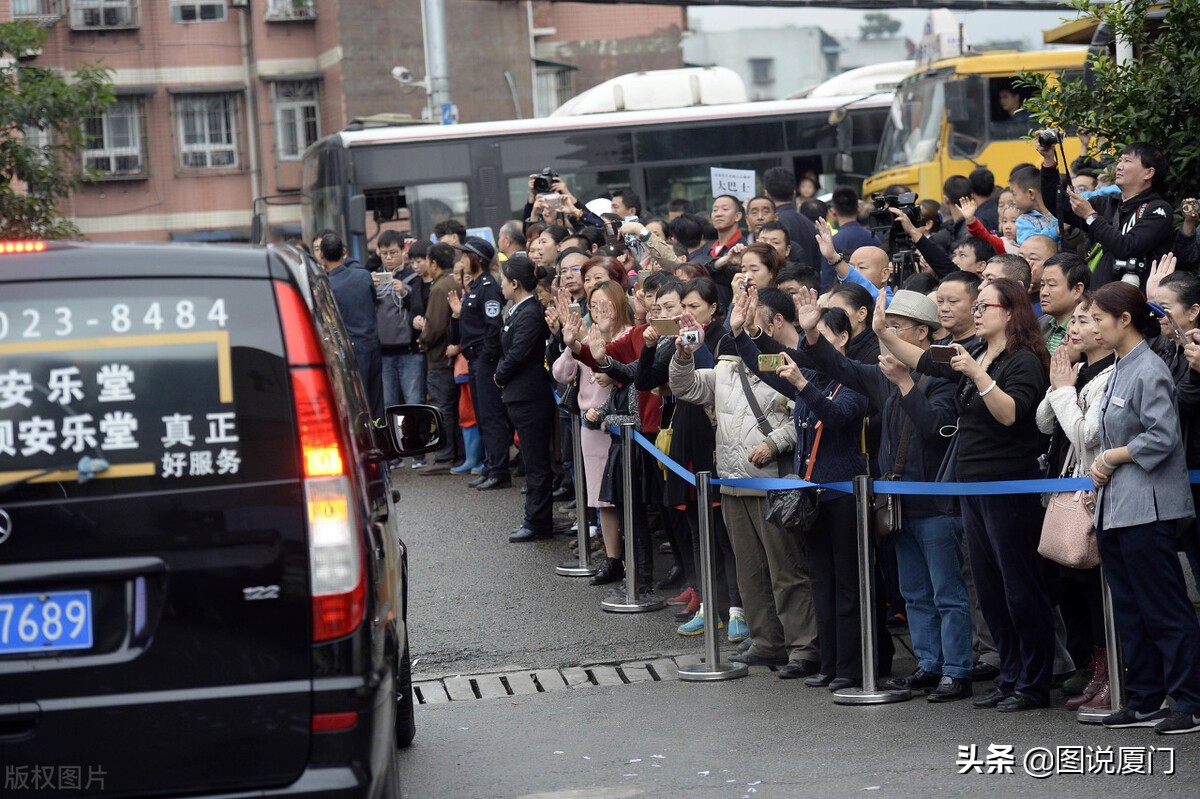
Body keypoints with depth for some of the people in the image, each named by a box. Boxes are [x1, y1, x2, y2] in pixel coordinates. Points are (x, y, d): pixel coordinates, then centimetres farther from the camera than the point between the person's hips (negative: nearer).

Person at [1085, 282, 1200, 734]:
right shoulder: (1118, 370, 14)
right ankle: (1144, 701, 19)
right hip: (1115, 506, 10)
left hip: (1146, 506, -10)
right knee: (1130, 611, 12)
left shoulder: (1149, 371, -14)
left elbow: (1162, 437, -21)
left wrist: (1114, 457, -11)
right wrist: (1102, 469, 6)